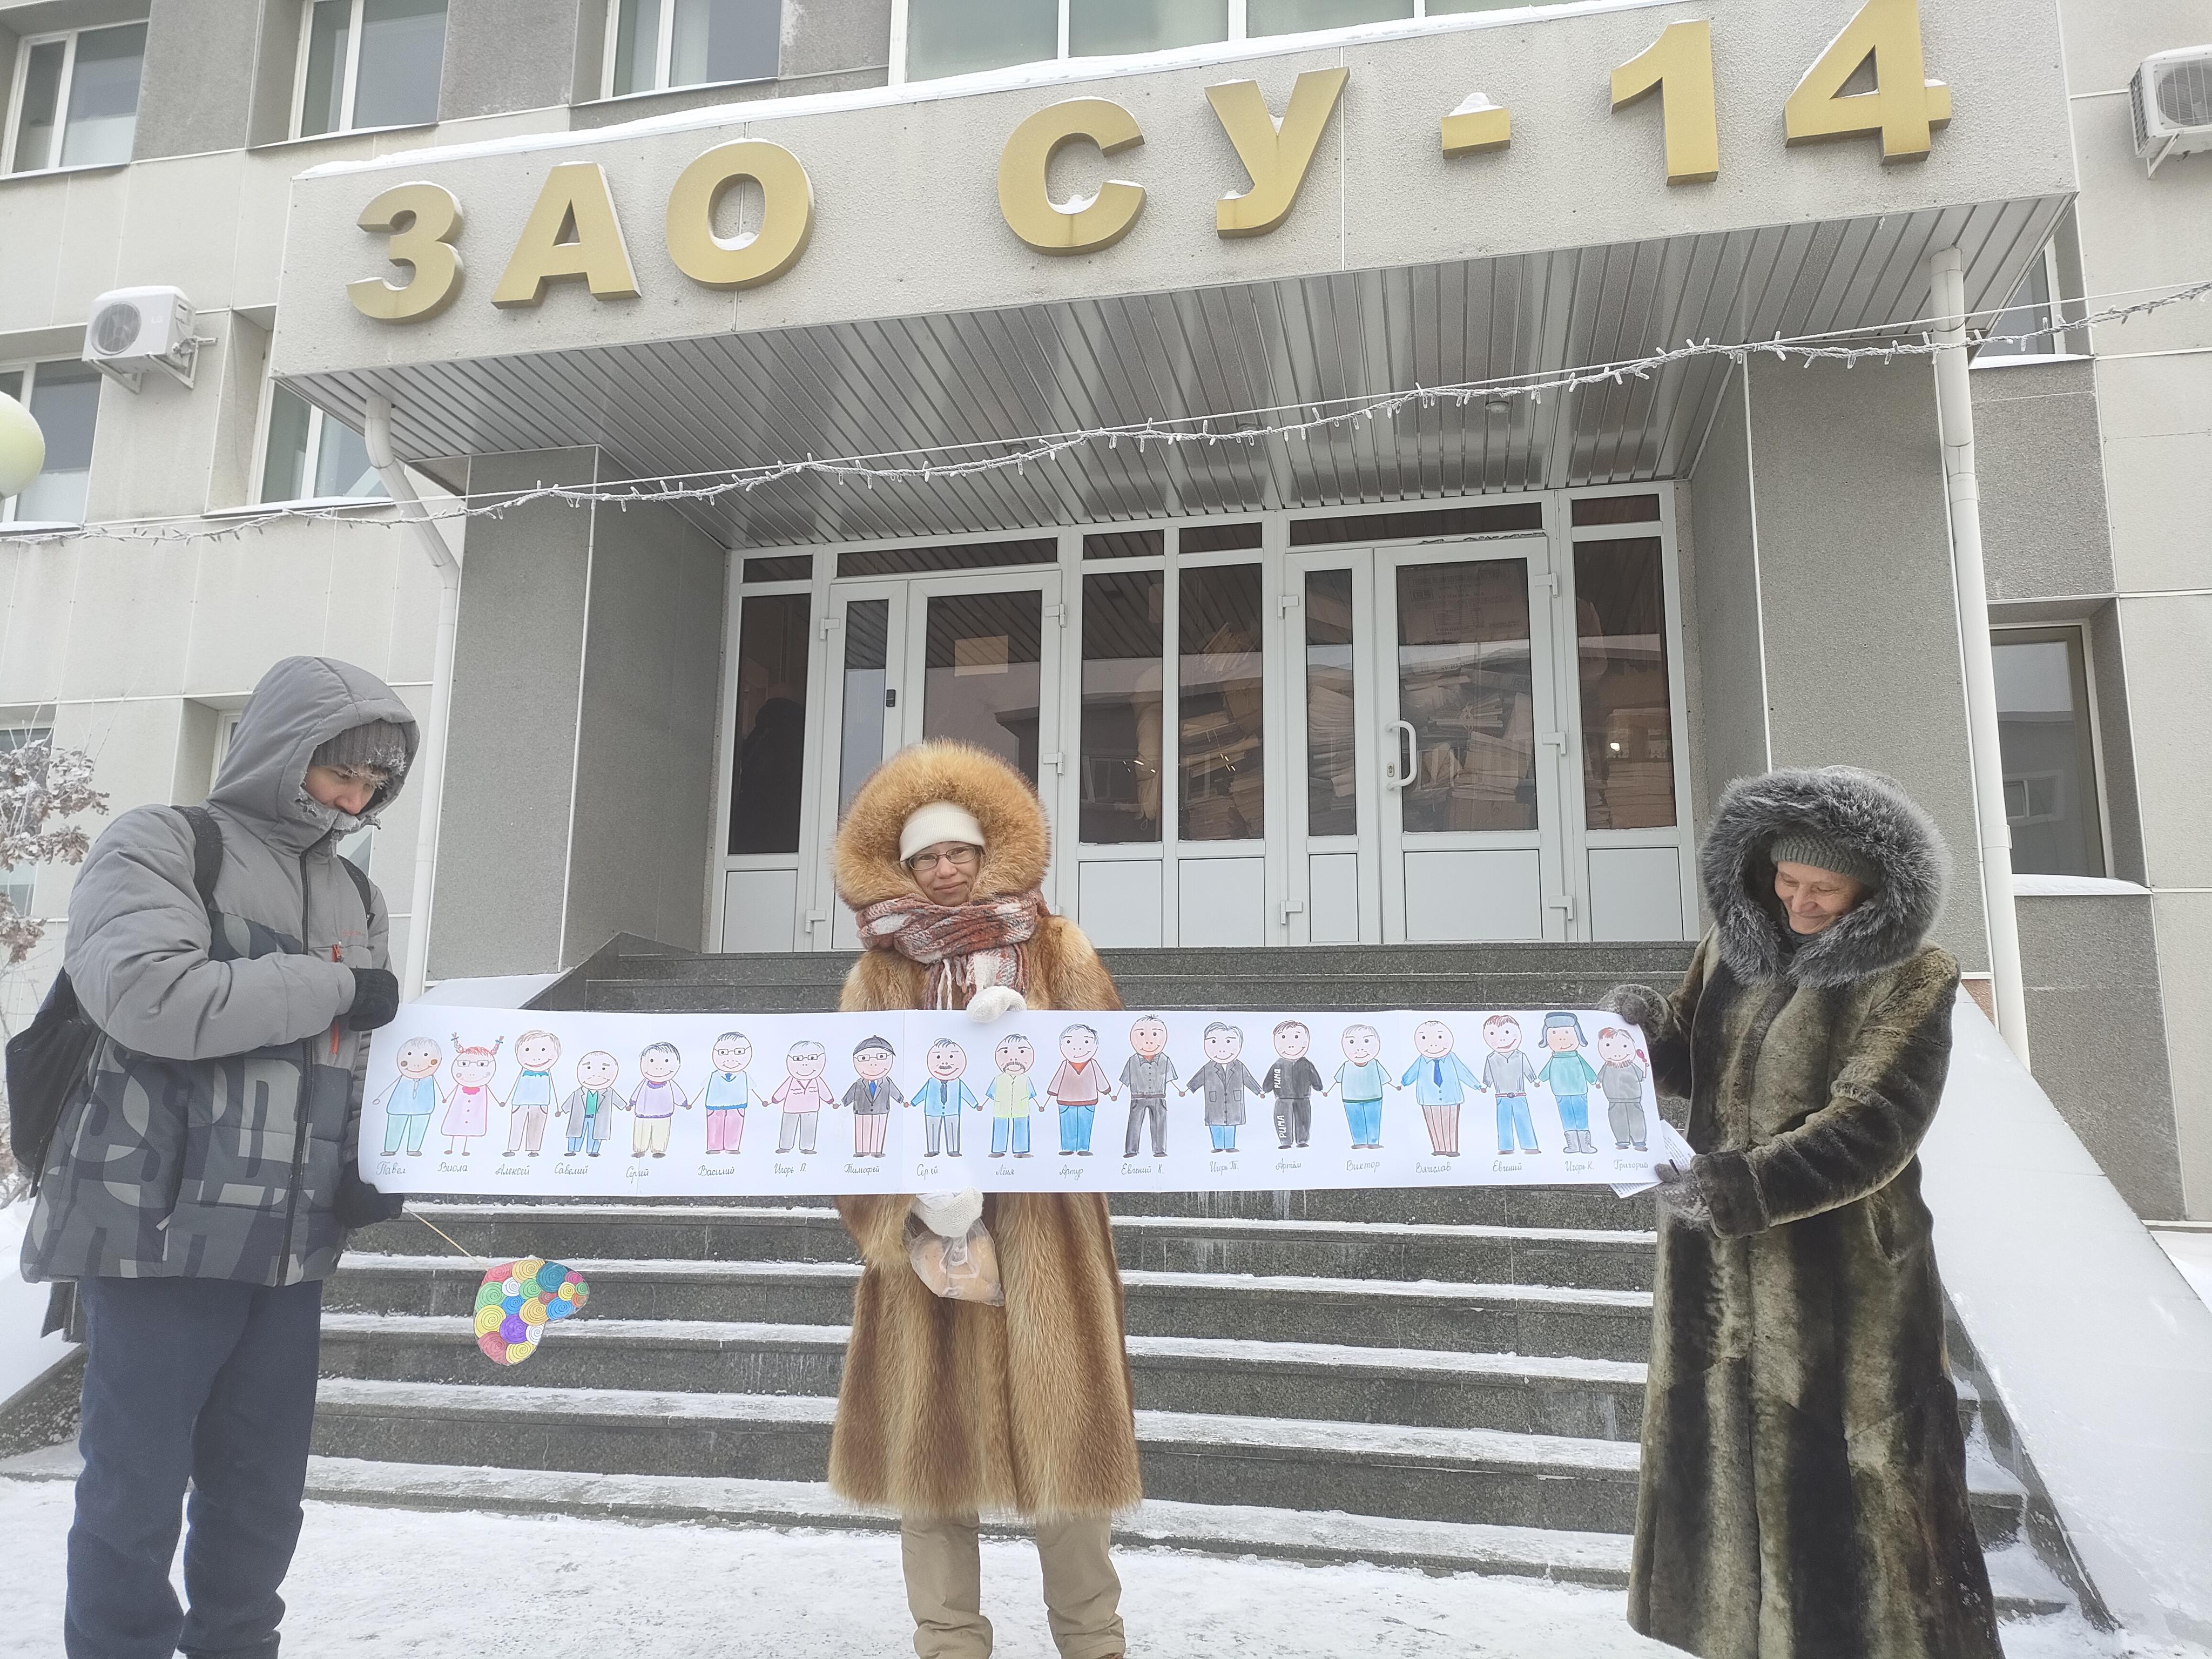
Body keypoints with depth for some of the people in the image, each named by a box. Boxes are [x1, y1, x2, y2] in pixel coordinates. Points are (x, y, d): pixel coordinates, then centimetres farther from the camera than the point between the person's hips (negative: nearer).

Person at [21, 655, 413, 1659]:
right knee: (138, 1495, 3)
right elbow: (149, 996, -22)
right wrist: (334, 986, -15)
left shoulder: (354, 895, 14)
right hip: (163, 1231, -6)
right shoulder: (159, 847, -4)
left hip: (289, 1242, 6)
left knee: (263, 1494, 14)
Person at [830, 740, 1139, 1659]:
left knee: (1060, 1431, 4)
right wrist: (914, 1196, -16)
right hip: (921, 1230, 1)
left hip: (1041, 1229, 0)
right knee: (927, 1434, 6)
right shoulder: (877, 974, 7)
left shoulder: (1058, 950, 7)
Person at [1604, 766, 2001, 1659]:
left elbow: (1872, 1126, -21)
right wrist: (1649, 1026, -5)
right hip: (1718, 1274, 6)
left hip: (1838, 1275, -6)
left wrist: (1739, 1185, -31)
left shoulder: (1909, 980, -11)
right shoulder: (1735, 944, 6)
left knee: (1854, 1478, 2)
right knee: (1724, 1457, 15)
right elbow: (1695, 1064, 17)